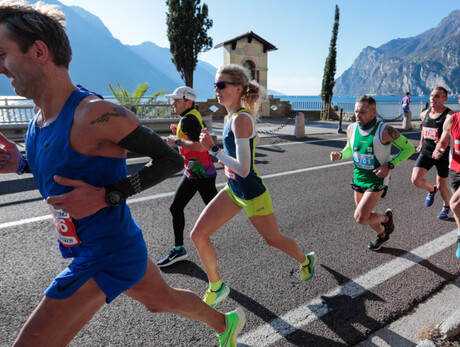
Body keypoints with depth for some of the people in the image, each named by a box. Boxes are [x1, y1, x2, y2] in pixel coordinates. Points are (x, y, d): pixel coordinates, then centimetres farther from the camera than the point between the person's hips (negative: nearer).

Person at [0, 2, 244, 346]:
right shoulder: (40, 118, 3)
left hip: (108, 259, -9)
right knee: (165, 300, 27)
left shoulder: (95, 113, -25)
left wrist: (106, 196, -27)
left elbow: (172, 159, -20)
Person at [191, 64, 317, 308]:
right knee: (198, 235, 3)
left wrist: (213, 148, -26)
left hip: (251, 193, -8)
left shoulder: (241, 119, -24)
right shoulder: (231, 116, 4)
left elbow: (243, 169, -31)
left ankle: (306, 260, 48)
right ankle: (216, 287, 23)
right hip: (232, 189, 9)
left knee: (273, 239, 15)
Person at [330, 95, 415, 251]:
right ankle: (382, 235, 50)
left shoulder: (385, 131, -22)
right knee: (365, 215, 20)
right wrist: (340, 154, -11)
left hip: (377, 180, -5)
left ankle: (386, 217, 19)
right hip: (358, 178, 6)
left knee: (360, 218, -14)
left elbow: (409, 148, -10)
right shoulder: (351, 129, -7)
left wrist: (389, 165, -21)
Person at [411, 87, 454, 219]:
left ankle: (446, 206, 39)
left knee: (441, 186, 7)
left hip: (442, 154, -4)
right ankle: (431, 190, 23)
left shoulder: (449, 115, -14)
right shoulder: (424, 114, 4)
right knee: (416, 180, -12)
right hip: (426, 152, 4)